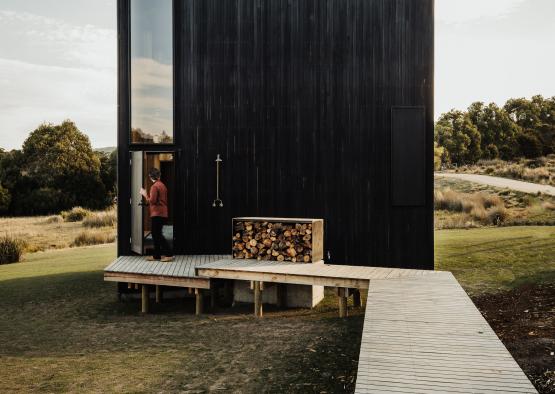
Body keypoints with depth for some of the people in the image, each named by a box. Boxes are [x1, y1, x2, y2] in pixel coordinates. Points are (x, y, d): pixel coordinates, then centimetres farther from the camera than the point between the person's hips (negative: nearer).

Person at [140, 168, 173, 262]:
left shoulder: (154, 186, -13)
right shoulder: (163, 185, 14)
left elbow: (152, 201, -19)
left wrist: (145, 194, -6)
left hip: (157, 214, -9)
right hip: (163, 213, 9)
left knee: (157, 235, -6)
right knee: (156, 234, 14)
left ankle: (169, 255, -10)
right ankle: (157, 255, 17)